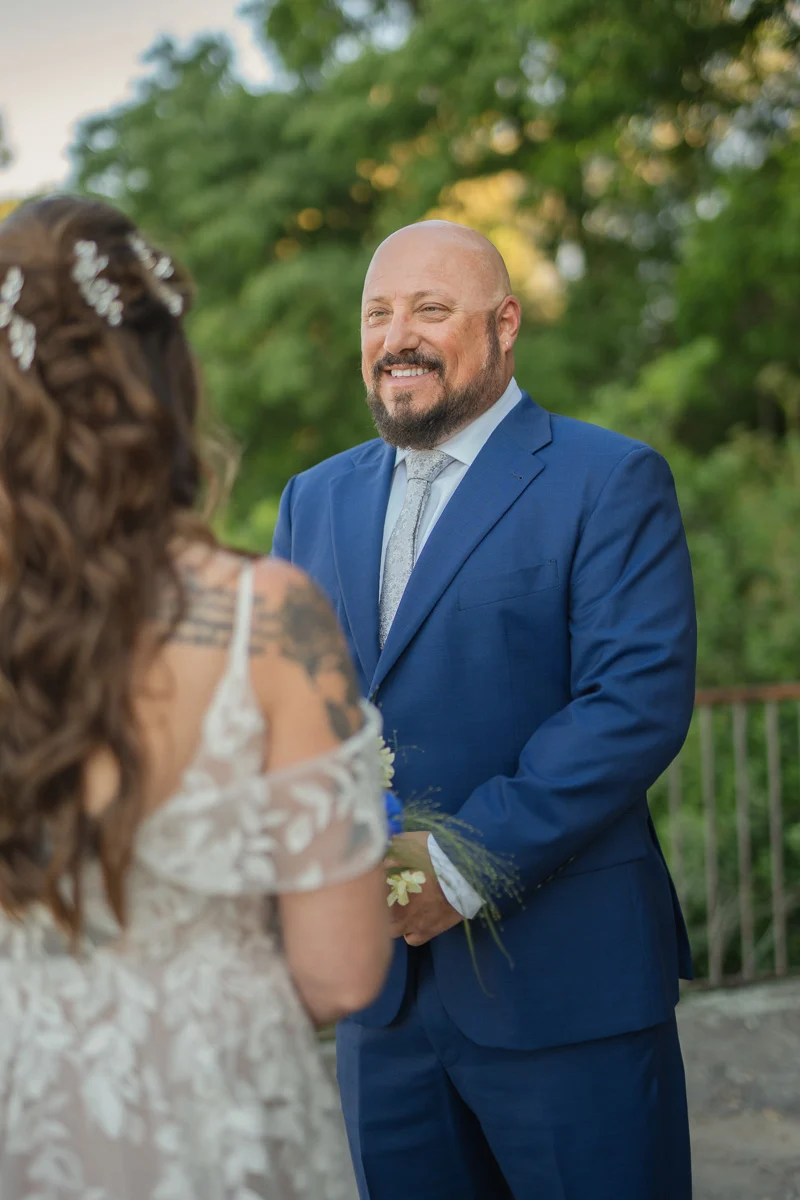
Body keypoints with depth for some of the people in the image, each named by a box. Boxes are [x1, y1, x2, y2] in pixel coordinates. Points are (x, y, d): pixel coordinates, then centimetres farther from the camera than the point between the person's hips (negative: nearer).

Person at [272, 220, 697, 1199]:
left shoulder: (610, 482, -5)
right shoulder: (315, 499, 14)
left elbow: (639, 701, -15)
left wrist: (462, 866, -20)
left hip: (561, 980, -5)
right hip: (377, 975, 5)